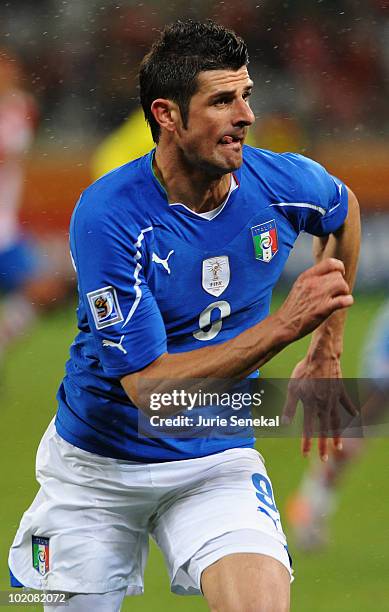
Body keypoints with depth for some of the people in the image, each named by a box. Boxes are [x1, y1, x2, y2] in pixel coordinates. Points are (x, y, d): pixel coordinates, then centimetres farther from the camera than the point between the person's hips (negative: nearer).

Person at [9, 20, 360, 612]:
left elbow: (344, 210, 18)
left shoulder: (285, 183, -10)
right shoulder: (106, 214, -23)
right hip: (98, 467, -2)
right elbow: (150, 388, -28)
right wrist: (285, 324, -34)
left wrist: (328, 349, 18)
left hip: (218, 461, 2)